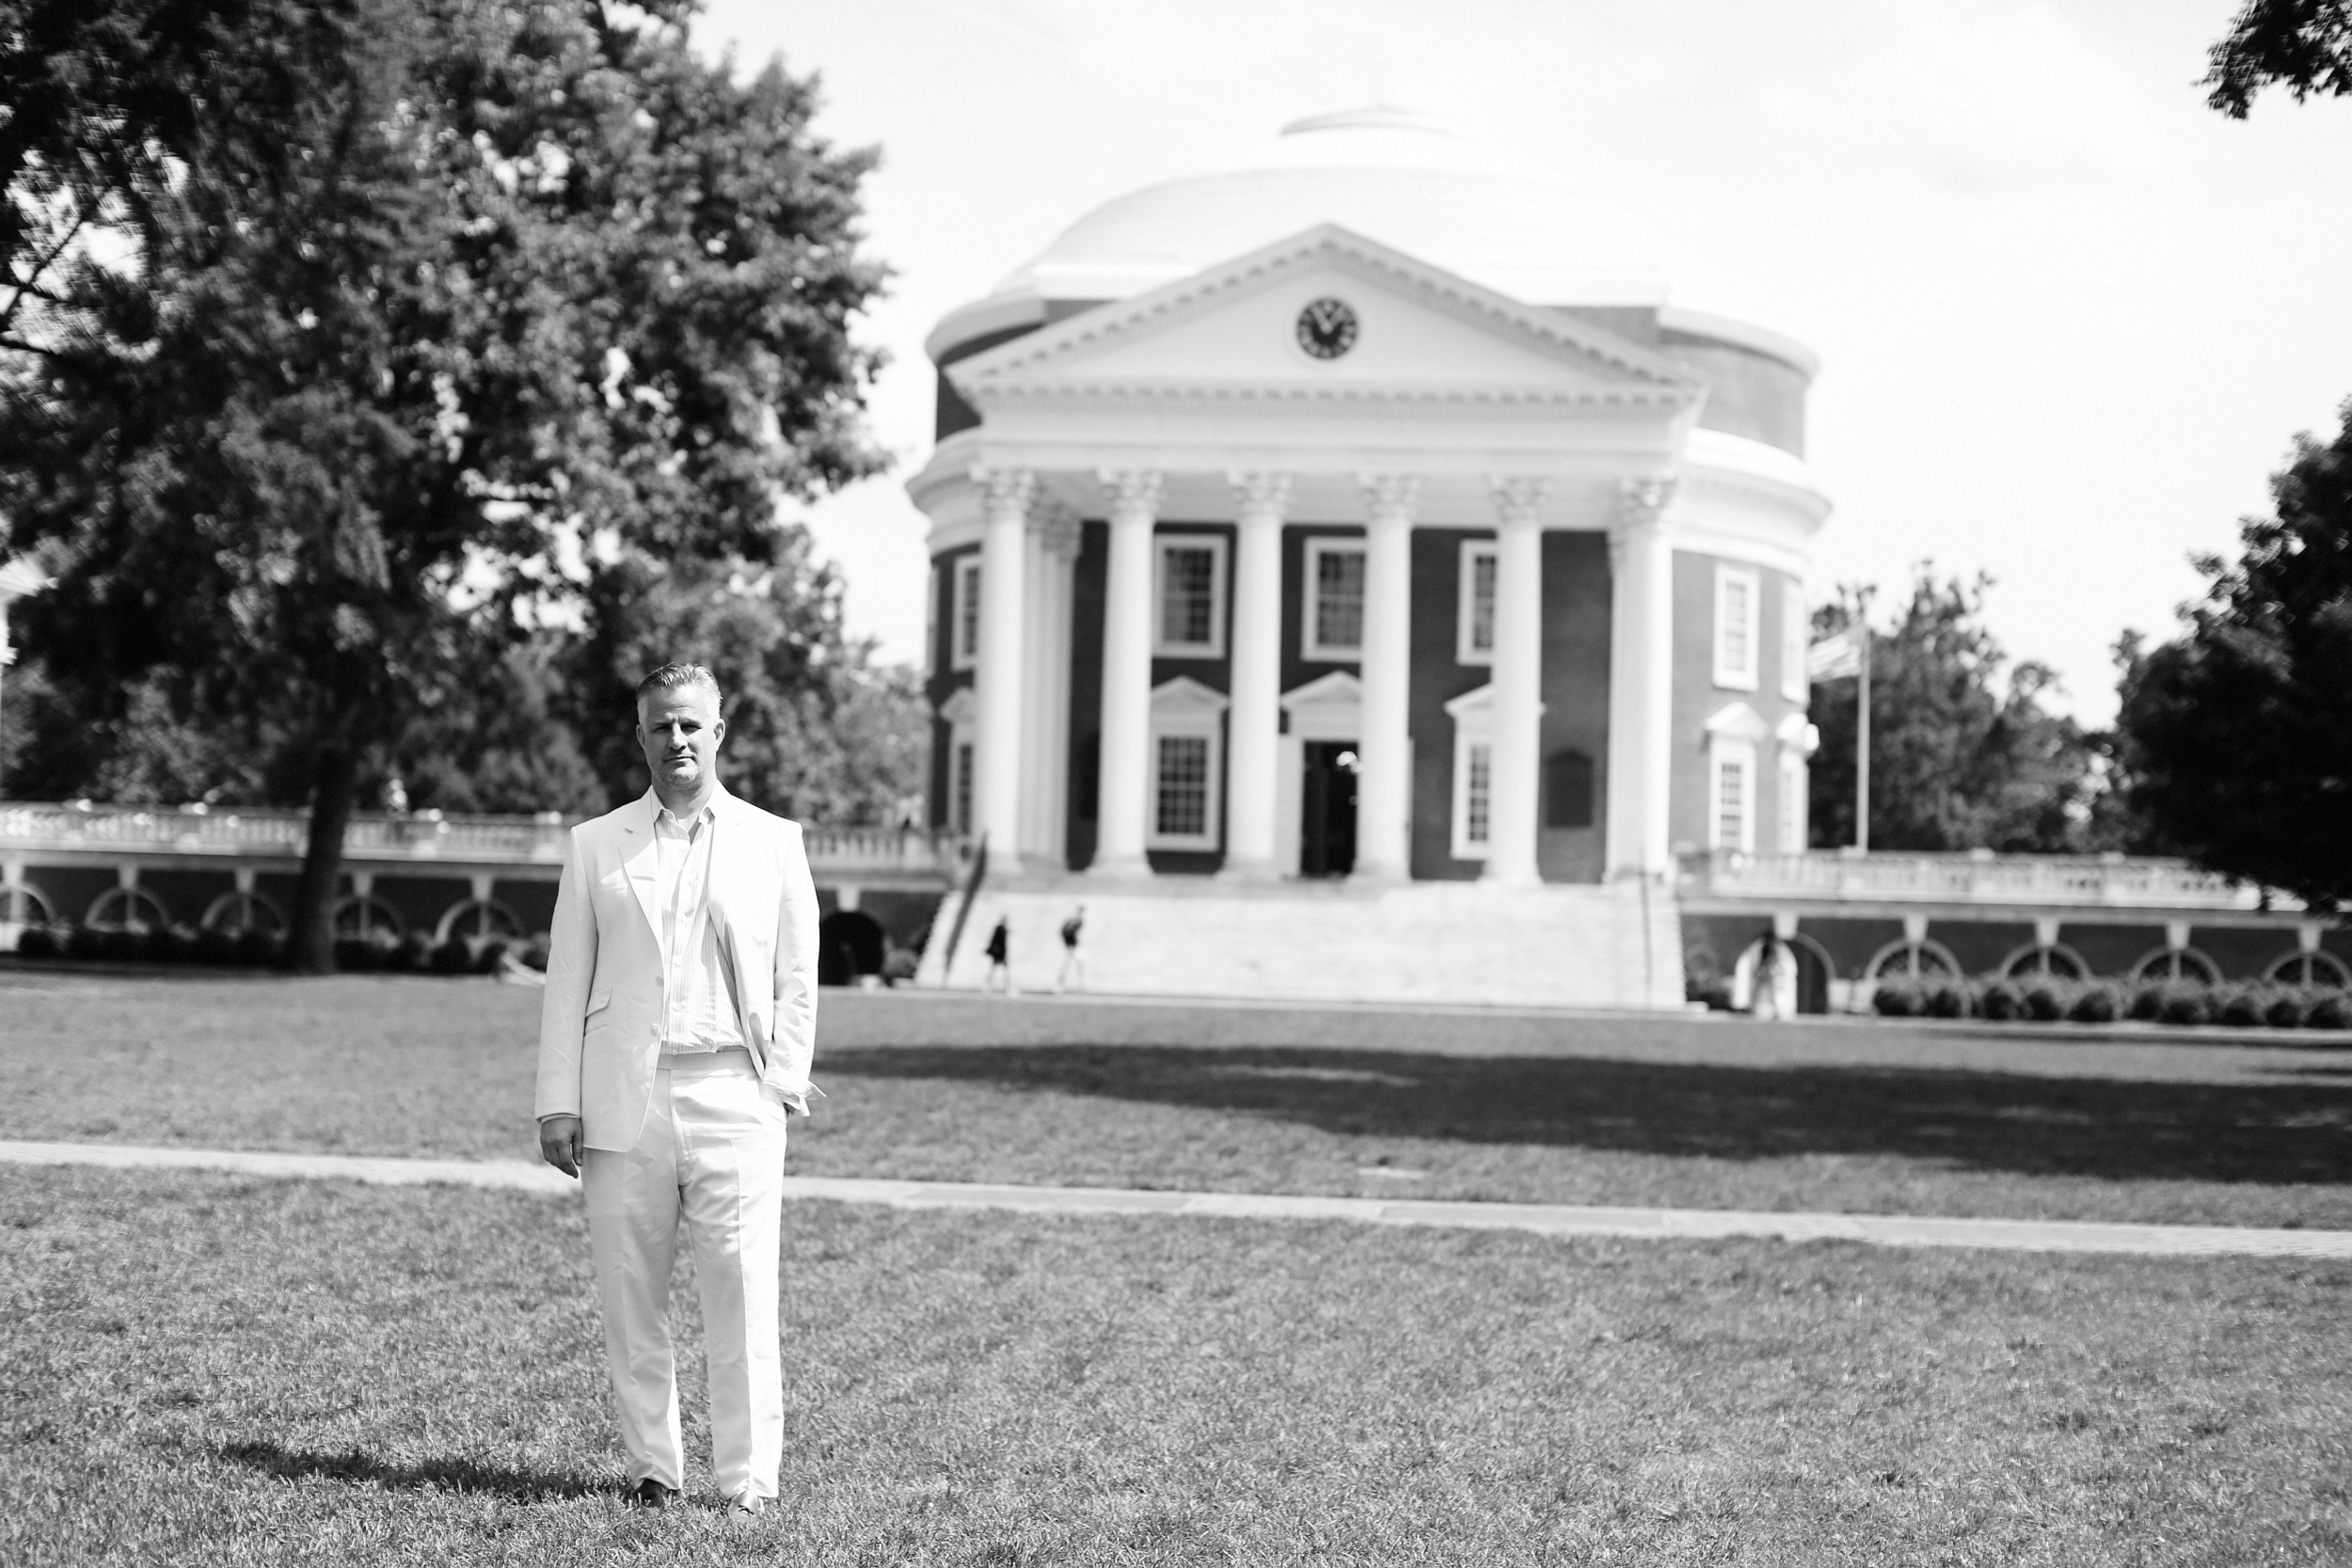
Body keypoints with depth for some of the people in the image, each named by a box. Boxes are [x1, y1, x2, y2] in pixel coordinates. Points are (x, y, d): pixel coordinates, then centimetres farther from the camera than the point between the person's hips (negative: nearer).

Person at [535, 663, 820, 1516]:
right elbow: (567, 983, 9)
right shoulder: (596, 845, 11)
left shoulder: (773, 842, 10)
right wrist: (559, 1103, 2)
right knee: (630, 1301, 2)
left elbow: (796, 981, 10)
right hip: (624, 1097, 1)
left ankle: (748, 1482, -2)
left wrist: (784, 1083, -1)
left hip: (732, 1095, -1)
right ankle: (652, 1470, 12)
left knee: (742, 1296, -7)